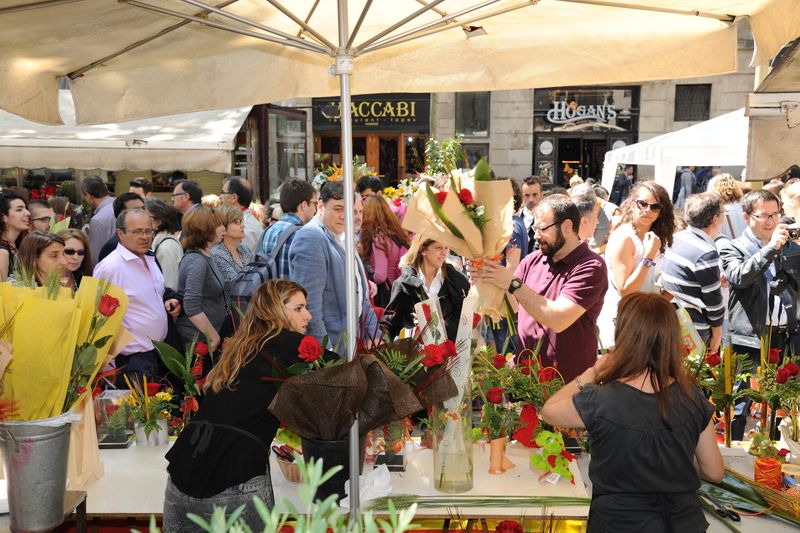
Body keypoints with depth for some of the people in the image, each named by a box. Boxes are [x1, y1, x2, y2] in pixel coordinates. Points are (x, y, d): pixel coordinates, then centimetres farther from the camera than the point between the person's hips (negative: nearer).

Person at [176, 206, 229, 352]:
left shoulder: (201, 257, 8)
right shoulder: (197, 262, -21)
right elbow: (192, 308, -29)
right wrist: (213, 336, -21)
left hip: (204, 336, 9)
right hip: (198, 339, -9)